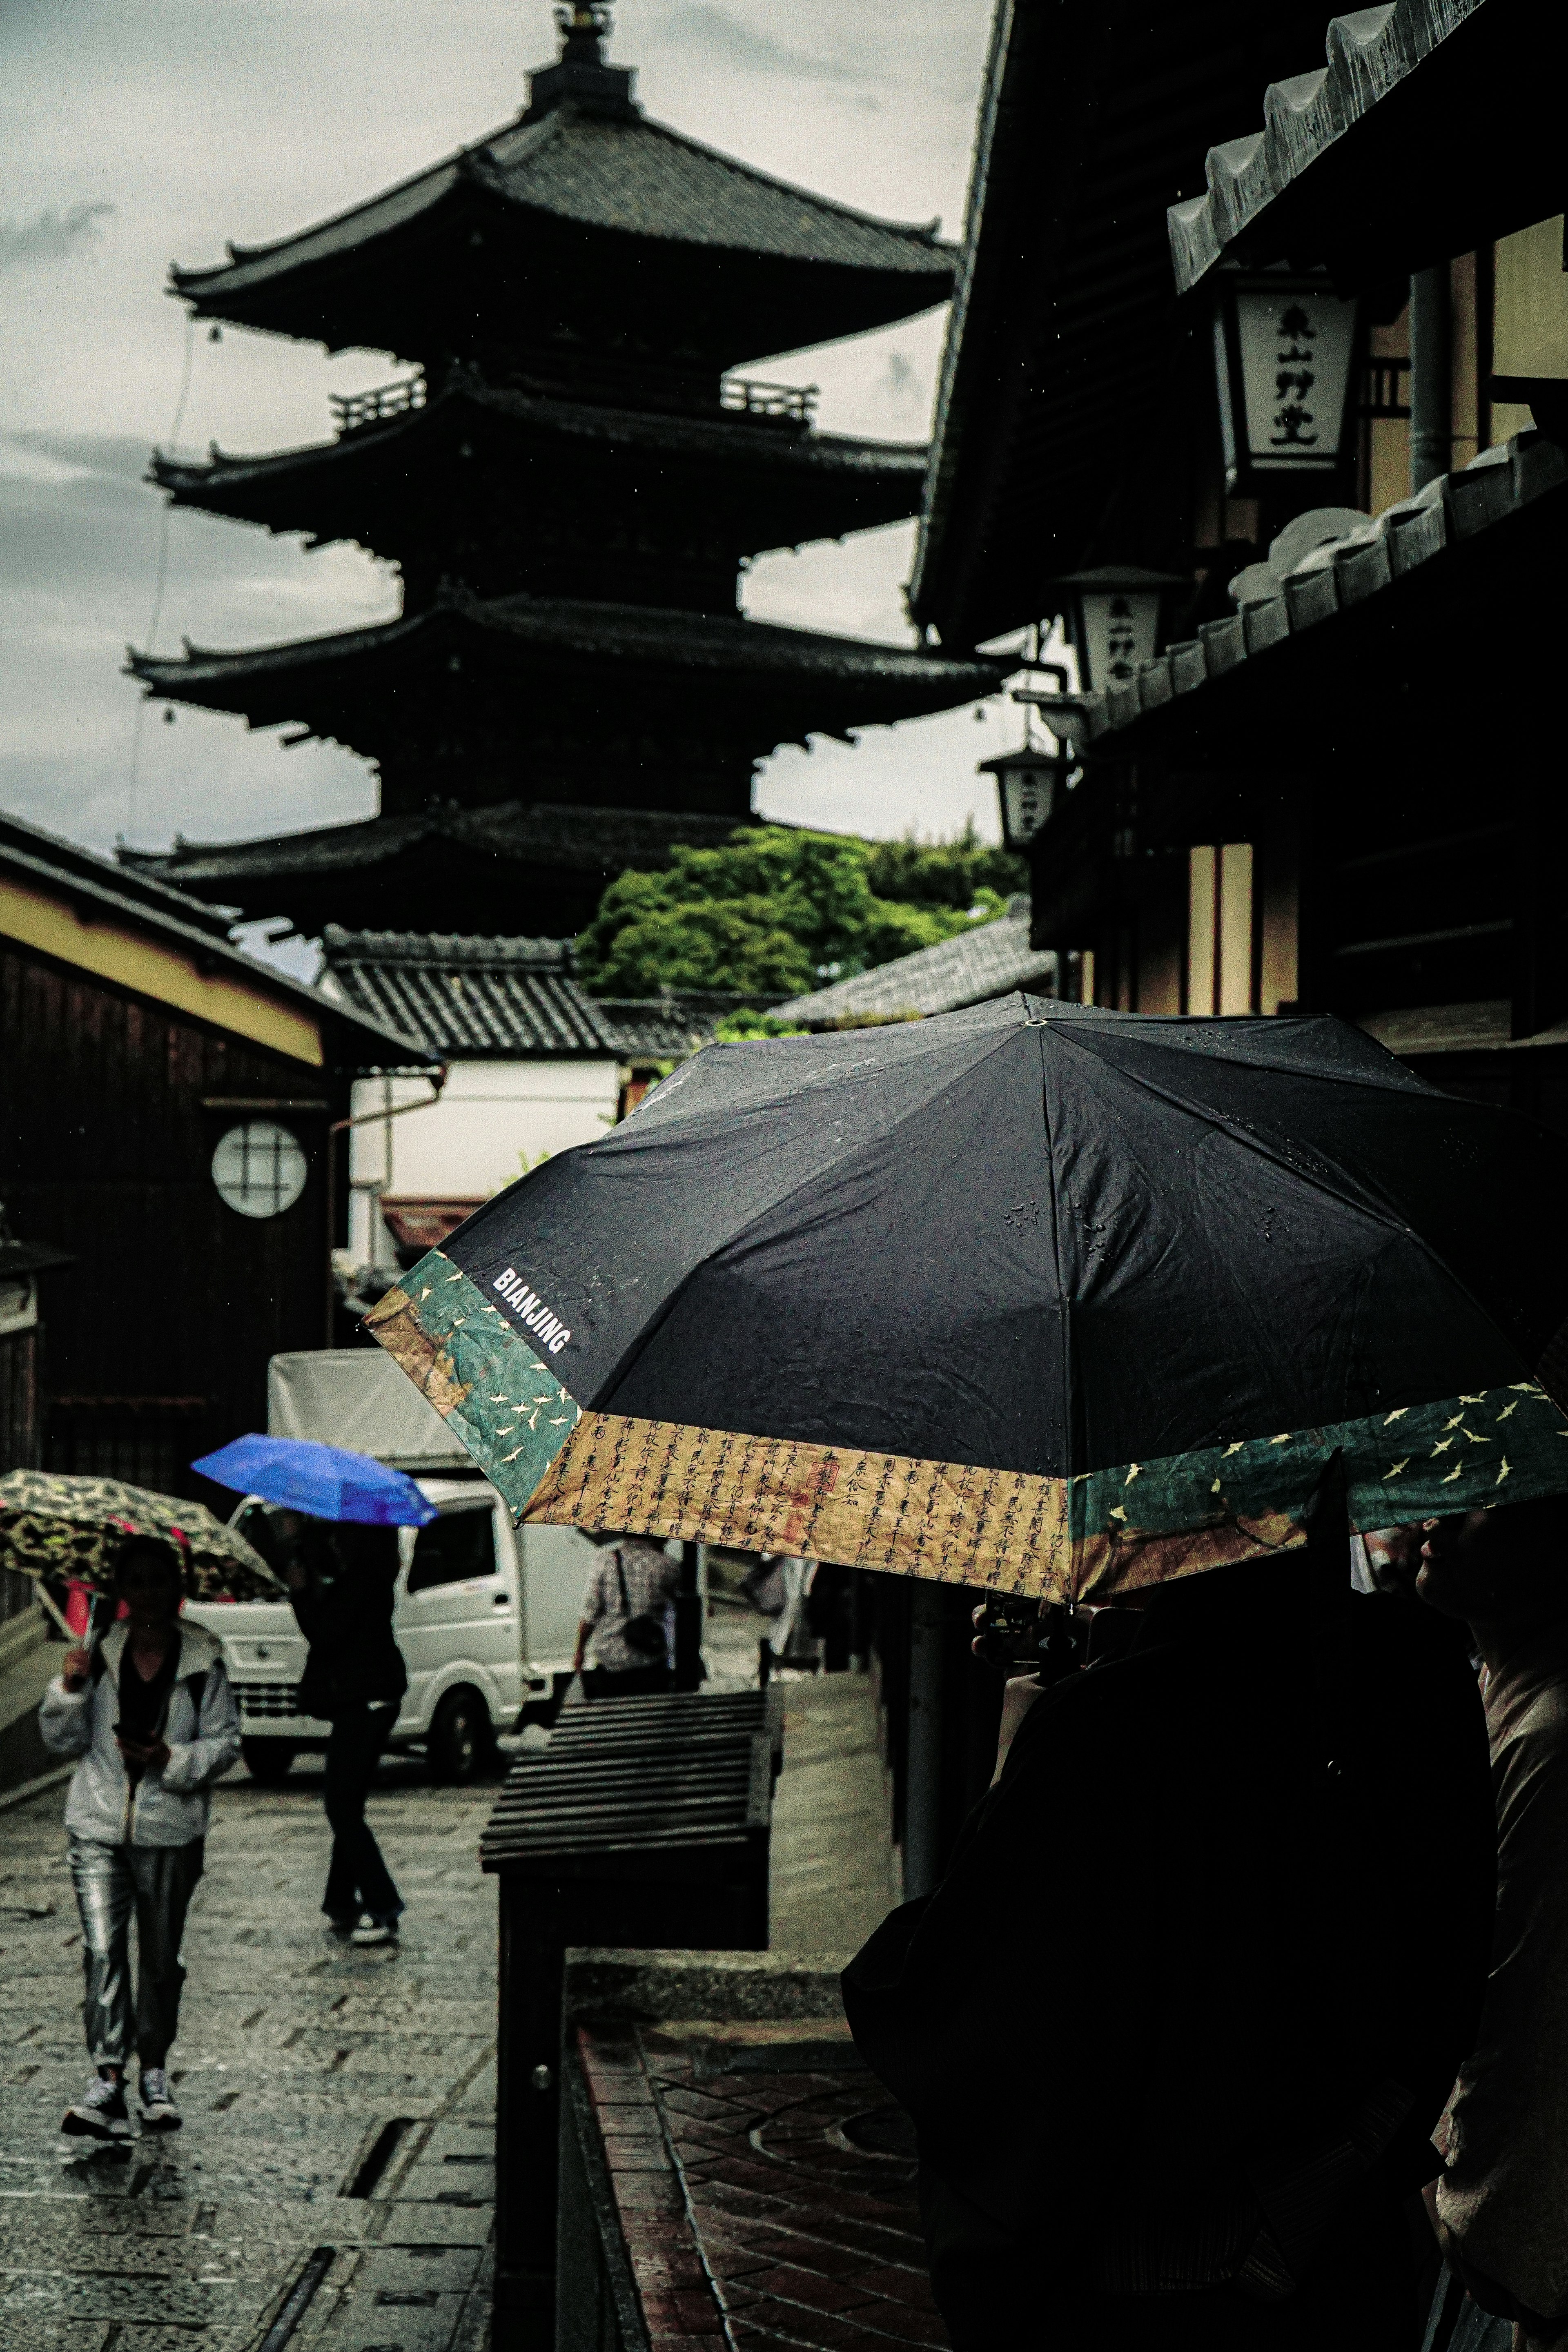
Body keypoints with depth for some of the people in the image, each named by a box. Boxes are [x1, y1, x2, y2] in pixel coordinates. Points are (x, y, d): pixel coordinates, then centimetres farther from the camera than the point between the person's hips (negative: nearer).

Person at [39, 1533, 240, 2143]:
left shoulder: (202, 1662, -3)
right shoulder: (99, 1654, 2)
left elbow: (225, 1741, 1)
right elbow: (62, 1741, 4)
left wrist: (172, 1760, -16)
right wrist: (69, 1689, -13)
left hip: (171, 1829, 0)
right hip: (98, 1825, 0)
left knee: (161, 1955, 10)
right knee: (102, 1949, -11)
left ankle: (155, 2070, 26)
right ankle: (107, 2077, -12)